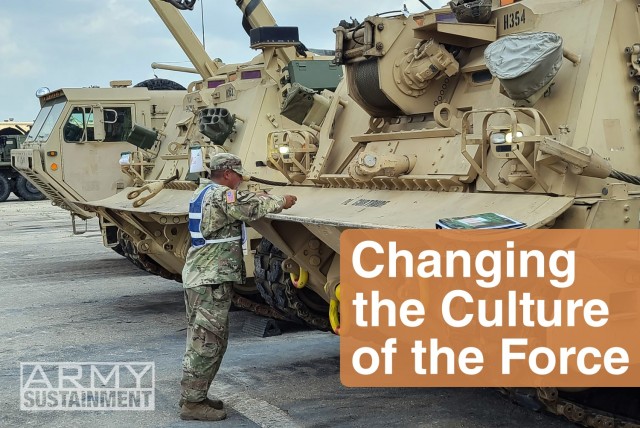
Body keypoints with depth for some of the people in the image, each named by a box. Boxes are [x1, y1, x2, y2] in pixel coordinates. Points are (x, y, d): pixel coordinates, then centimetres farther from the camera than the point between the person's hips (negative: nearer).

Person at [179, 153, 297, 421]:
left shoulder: (204, 192, 16)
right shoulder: (221, 195, -14)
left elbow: (241, 202, 25)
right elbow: (252, 207, -16)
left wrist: (262, 199, 11)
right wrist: (281, 203, 0)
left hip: (201, 277, 11)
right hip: (211, 280, -11)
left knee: (212, 340, 17)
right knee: (205, 342, -7)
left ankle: (195, 395, 23)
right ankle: (192, 404, -3)